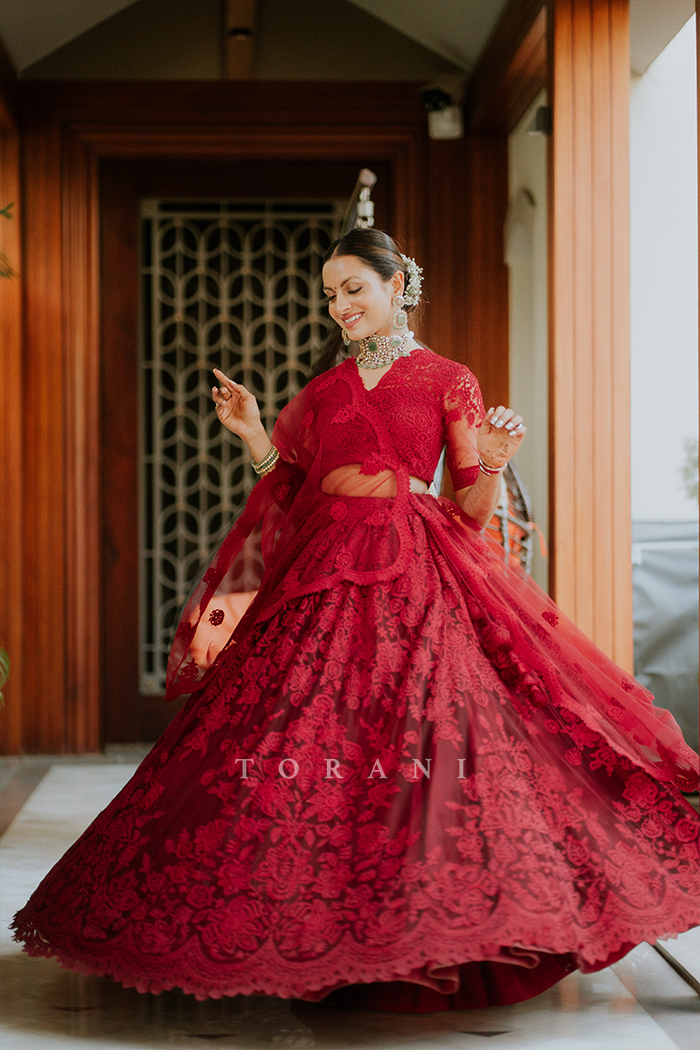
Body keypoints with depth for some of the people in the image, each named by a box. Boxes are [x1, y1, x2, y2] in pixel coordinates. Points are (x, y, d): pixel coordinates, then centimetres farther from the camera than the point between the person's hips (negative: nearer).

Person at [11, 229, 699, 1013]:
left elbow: (470, 511, 2)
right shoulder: (324, 390, 16)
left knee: (412, 753, -12)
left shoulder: (448, 381, 5)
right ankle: (315, 931, 9)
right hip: (321, 573, 4)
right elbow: (292, 496, 16)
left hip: (413, 580, -4)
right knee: (301, 751, -2)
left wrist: (494, 462, -16)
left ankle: (424, 931, 0)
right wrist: (254, 436, 6)